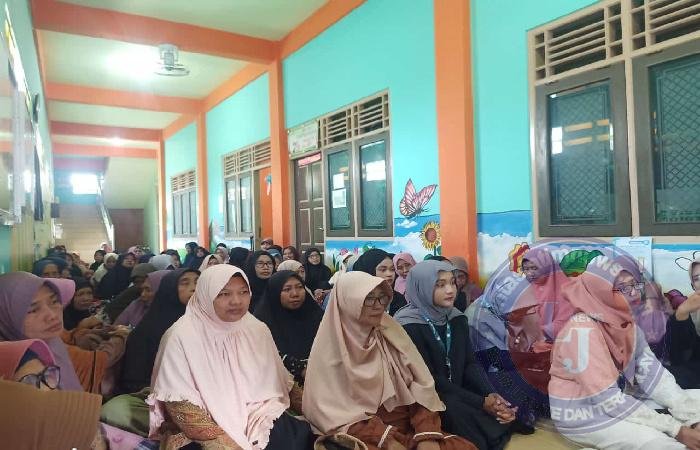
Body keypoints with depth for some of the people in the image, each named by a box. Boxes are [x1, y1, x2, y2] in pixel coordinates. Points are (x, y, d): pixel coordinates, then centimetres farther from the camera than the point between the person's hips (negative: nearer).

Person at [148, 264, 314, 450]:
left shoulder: (258, 330, 3)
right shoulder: (182, 336, -10)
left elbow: (272, 388, 7)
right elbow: (180, 406, -13)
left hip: (257, 422, 4)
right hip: (203, 434, -3)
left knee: (301, 435, -19)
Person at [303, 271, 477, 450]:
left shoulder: (391, 331, 5)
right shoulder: (330, 346, -4)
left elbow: (421, 386, 2)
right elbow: (330, 410, -9)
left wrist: (427, 435, -13)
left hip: (408, 428, 4)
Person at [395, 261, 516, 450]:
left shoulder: (457, 318, 4)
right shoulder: (409, 326, -17)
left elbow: (470, 363, 2)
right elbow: (429, 379, -20)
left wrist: (490, 395, -17)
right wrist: (481, 402, -23)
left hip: (458, 392, 6)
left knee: (504, 407, -15)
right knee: (461, 413, -31)